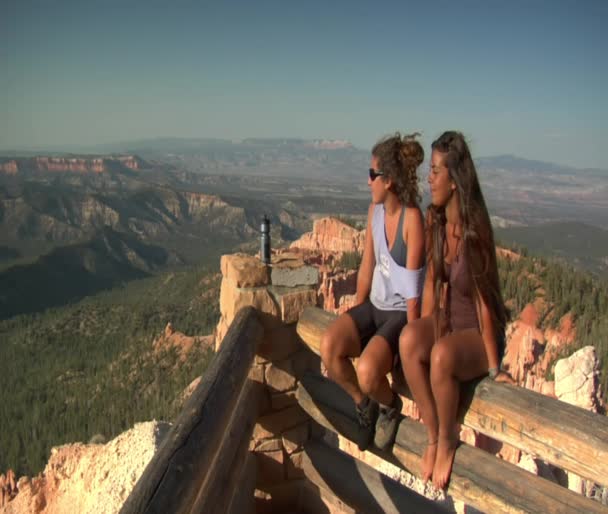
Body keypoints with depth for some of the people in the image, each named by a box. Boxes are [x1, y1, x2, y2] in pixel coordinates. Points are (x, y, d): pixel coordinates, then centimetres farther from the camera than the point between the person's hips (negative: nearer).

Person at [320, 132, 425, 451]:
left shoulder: (412, 218, -19)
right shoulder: (375, 210, 2)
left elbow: (413, 289, -17)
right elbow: (367, 266, 8)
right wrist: (354, 318, 8)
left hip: (402, 312, -6)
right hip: (375, 305, 7)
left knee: (367, 372, -29)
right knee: (329, 347, -19)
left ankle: (390, 406, 9)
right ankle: (363, 404, 9)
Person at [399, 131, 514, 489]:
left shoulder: (475, 230, -23)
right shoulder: (435, 220, -3)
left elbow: (483, 300, -19)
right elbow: (432, 280, 4)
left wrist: (494, 367, -12)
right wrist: (424, 331, 2)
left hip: (479, 332, -6)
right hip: (447, 320, 6)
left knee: (442, 355, -35)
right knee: (408, 340, -24)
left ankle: (449, 439, -7)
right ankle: (433, 435, -7)